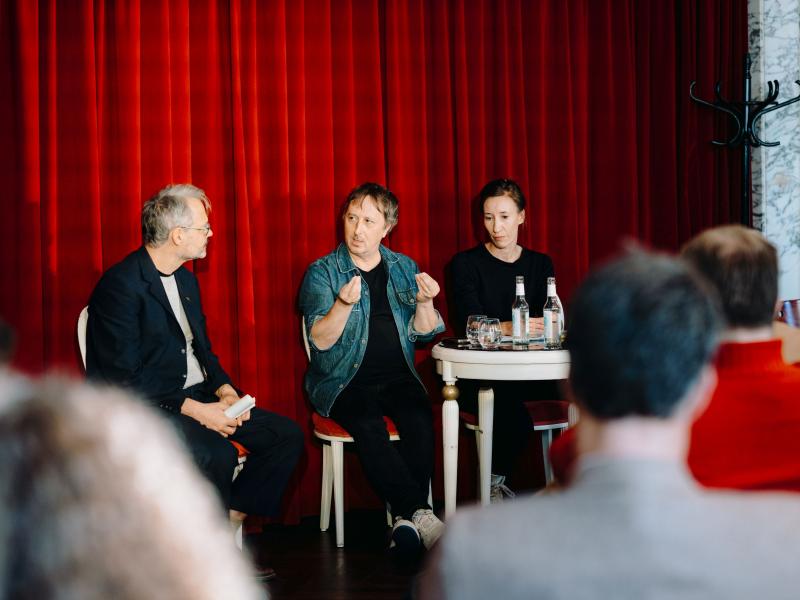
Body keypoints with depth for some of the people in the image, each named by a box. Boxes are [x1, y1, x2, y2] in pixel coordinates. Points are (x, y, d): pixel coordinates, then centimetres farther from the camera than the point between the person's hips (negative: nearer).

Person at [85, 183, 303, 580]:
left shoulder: (186, 279, 14)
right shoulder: (121, 285, -15)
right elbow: (124, 379, -20)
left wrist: (224, 390, 0)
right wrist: (194, 409, -23)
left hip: (198, 399, 9)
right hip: (146, 409, -9)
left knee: (286, 435, -6)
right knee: (218, 455, -33)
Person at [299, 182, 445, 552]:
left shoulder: (404, 268, 13)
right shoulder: (322, 272, 2)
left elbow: (421, 333, 8)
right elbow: (321, 340, -9)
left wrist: (424, 302, -12)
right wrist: (344, 304, -26)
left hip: (397, 377, 3)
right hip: (344, 381, -2)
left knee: (419, 418, -28)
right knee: (368, 425, -32)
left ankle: (406, 517, -25)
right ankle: (419, 513, -29)